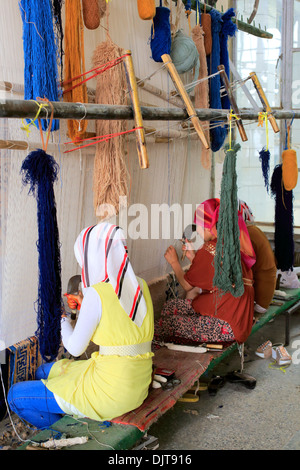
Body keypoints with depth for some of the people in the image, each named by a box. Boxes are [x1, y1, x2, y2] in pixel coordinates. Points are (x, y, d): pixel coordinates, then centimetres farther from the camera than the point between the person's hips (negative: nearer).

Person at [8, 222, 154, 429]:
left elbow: (75, 348, -9)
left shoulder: (96, 294, -19)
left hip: (110, 392, -8)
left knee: (16, 395, 5)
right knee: (45, 372, 25)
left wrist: (64, 319, 10)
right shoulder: (141, 286, 3)